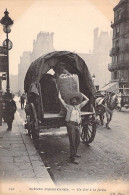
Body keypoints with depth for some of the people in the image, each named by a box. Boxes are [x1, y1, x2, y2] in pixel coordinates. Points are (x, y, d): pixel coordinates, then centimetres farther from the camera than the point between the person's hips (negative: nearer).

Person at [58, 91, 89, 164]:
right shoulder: (68, 106, 4)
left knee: (77, 141, 16)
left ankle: (75, 153, 39)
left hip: (78, 126, 5)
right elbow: (60, 99, 0)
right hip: (71, 125, -5)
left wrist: (81, 94, 27)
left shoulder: (79, 106, 16)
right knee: (72, 141, -6)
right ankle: (72, 158, -2)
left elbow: (87, 99, 20)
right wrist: (59, 93, 16)